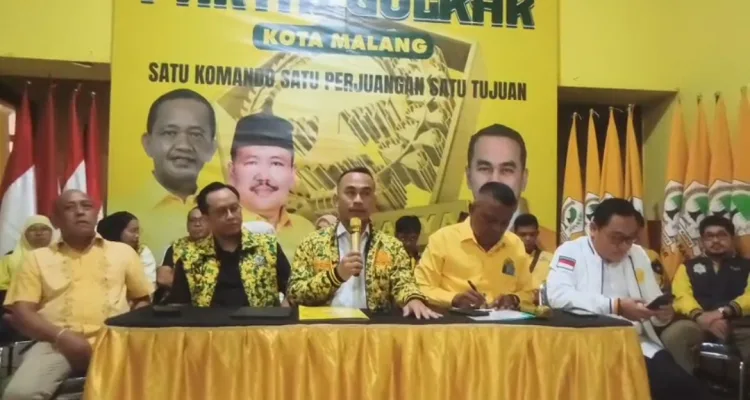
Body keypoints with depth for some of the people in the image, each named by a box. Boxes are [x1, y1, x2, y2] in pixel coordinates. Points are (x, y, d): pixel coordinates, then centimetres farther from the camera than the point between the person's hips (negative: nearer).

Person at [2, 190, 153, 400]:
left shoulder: (123, 251, 17)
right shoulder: (37, 258, 15)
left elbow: (143, 300, 19)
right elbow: (21, 313, 7)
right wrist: (61, 336, -11)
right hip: (56, 343, 0)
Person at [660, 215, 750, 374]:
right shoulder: (688, 266, 23)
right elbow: (681, 296, 5)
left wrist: (724, 312, -17)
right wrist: (700, 316, -18)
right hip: (698, 323, 0)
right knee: (672, 335, -34)